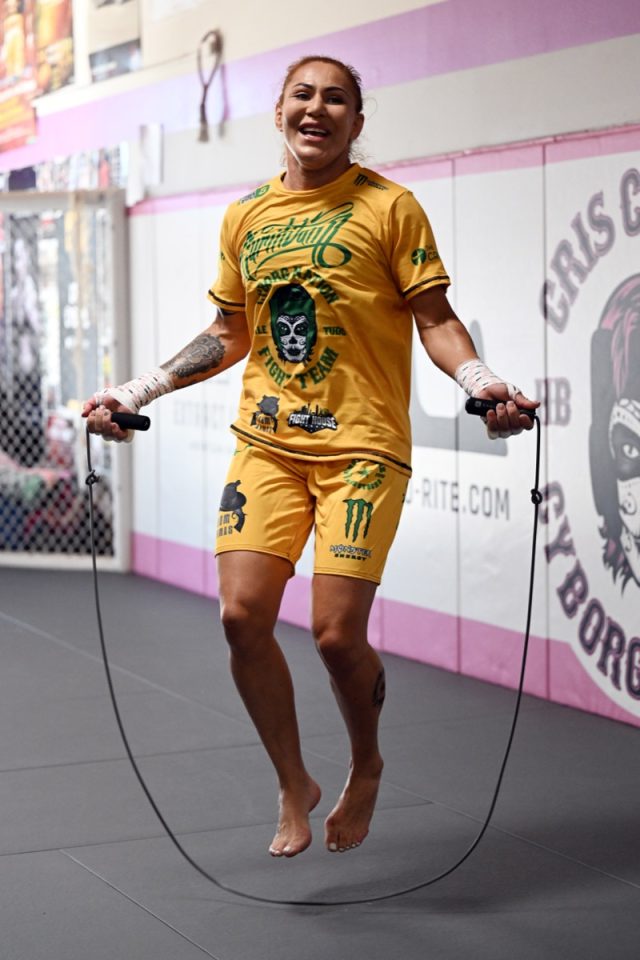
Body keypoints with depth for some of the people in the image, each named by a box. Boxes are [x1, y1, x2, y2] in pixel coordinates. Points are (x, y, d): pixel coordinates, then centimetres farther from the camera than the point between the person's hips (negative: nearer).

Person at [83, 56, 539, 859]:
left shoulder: (389, 208, -2)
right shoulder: (245, 219, 11)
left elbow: (435, 321, -2)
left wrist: (480, 380, -22)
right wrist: (137, 392, 14)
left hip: (362, 447, -4)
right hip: (265, 444, 4)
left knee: (337, 633, -9)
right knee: (242, 616, -7)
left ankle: (366, 769, 23)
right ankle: (294, 784, 16)